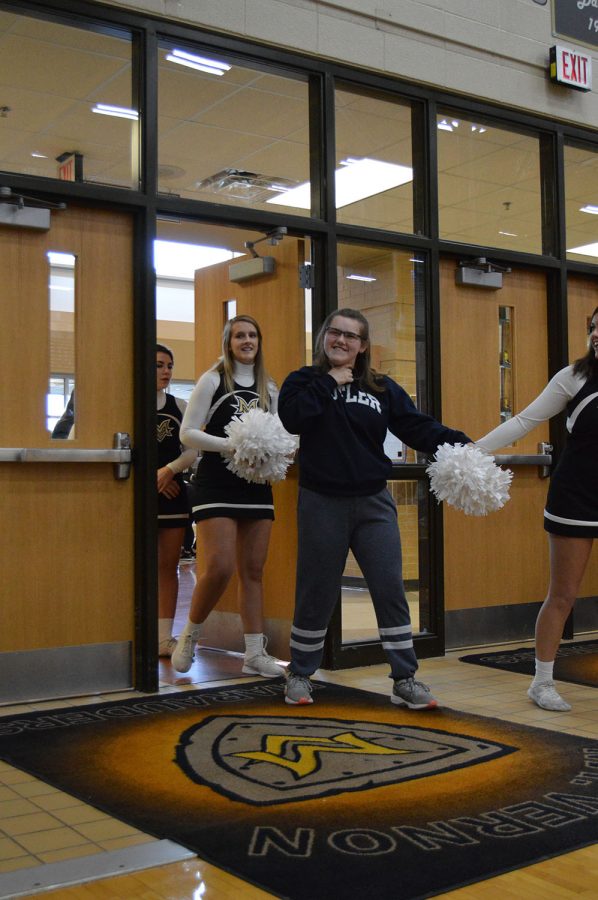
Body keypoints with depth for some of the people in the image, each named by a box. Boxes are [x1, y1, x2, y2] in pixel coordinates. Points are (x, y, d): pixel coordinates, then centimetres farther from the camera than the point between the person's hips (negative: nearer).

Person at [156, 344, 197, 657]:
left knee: (168, 566, 5)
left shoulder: (180, 407, 10)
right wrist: (152, 477, -13)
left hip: (173, 491, 3)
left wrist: (169, 470, -12)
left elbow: (191, 451, 4)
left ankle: (164, 637, 11)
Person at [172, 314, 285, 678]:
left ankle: (255, 653, 10)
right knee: (220, 567, -16)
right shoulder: (213, 380, 0)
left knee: (253, 570, 6)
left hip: (257, 486, 5)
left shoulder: (270, 388, 14)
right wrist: (231, 445, -18)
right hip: (216, 485, -5)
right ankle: (190, 635, 8)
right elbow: (188, 433, -5)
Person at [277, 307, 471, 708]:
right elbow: (292, 417, -17)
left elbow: (420, 428, 1)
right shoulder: (304, 381, 4)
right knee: (316, 594, 6)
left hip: (373, 503, 2)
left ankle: (406, 680, 11)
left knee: (391, 589, 1)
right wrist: (330, 383, -12)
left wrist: (461, 445, -14)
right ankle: (300, 675, 24)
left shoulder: (383, 388, 9)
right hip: (322, 504, -2)